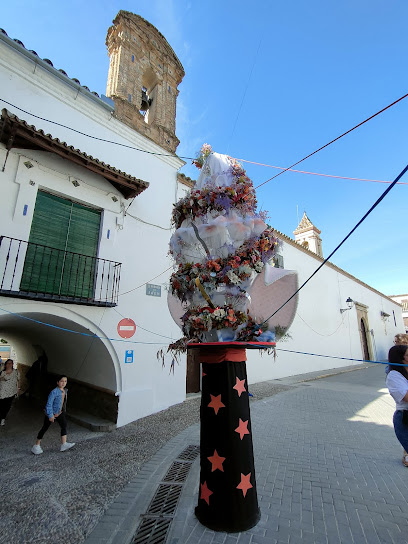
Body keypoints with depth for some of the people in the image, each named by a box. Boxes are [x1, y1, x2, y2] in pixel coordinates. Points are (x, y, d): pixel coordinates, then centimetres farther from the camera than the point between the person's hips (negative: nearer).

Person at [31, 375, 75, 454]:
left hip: (60, 413, 6)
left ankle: (64, 445, -5)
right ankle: (36, 446, 28)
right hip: (51, 413, -6)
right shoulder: (54, 392, -25)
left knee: (64, 425, -6)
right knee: (45, 428, 9)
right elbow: (49, 404, -23)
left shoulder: (65, 390, -2)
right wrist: (50, 415, -23)